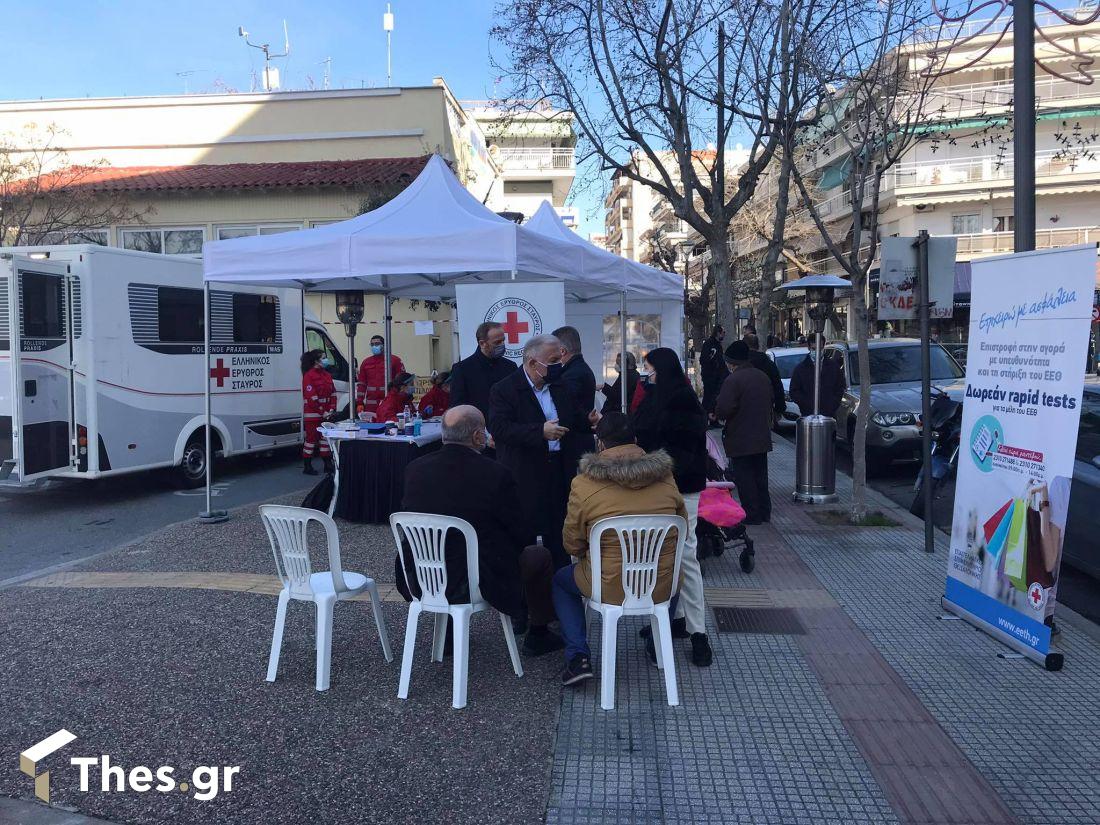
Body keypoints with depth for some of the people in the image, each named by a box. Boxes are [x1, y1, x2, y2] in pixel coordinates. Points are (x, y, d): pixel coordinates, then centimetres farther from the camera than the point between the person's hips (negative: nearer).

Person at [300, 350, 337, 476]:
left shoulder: (327, 375, 11)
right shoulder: (309, 376, -12)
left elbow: (333, 393, 10)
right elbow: (311, 397, -17)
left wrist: (332, 409, -2)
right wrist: (322, 412, -16)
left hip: (326, 413, 8)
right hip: (313, 413, -7)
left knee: (325, 436, 11)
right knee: (311, 438, -3)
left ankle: (328, 465, 19)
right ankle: (307, 466, 5)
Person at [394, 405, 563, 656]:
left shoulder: (415, 468, -6)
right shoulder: (496, 474, -18)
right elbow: (520, 534, -9)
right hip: (481, 583, -4)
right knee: (539, 556, 18)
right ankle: (537, 635, 33)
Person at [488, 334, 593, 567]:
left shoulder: (559, 388, 11)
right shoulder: (503, 390, -9)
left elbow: (575, 419, 21)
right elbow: (498, 428, -21)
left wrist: (592, 421, -2)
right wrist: (540, 431, -27)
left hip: (559, 472, 6)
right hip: (525, 476, -6)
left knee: (558, 534, 14)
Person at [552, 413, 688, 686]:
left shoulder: (583, 484, -14)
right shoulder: (665, 476, -5)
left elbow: (572, 545, -4)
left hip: (610, 587, -3)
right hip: (664, 587, 3)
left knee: (561, 580, 27)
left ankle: (578, 657, 15)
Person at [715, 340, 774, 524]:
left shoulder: (733, 380, -18)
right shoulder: (763, 377, 8)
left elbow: (723, 409, -24)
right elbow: (770, 404, 17)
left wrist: (716, 409, -3)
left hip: (740, 440, -8)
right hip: (762, 438, 8)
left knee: (744, 477, 1)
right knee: (760, 476, 16)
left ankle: (751, 514, 4)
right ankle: (764, 512, 23)